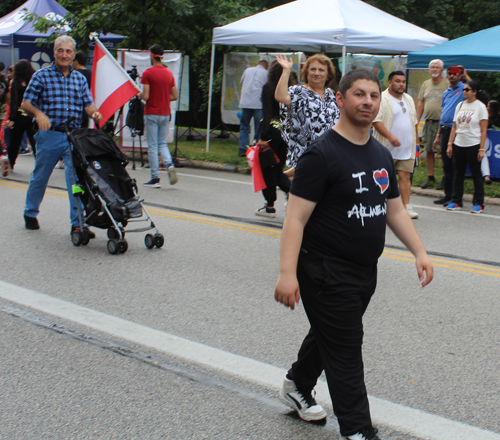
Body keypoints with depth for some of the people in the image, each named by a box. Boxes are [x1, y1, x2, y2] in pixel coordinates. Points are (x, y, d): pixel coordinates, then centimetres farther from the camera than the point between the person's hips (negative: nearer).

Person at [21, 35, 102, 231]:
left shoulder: (80, 78, 11)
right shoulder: (42, 76, 0)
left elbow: (88, 104, 9)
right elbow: (25, 103, -1)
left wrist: (94, 113, -14)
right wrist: (38, 113, -22)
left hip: (74, 136, 2)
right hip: (49, 135, -2)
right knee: (40, 177, 11)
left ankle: (77, 223, -5)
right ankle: (30, 213, 33)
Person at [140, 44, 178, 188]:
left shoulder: (148, 73, -11)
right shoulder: (169, 73, 6)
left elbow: (145, 96, -16)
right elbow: (175, 96, 8)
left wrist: (138, 94, 5)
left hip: (151, 113, -5)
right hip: (165, 114, 5)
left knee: (153, 146, 1)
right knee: (162, 143, 16)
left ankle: (155, 178, 2)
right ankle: (169, 164, -10)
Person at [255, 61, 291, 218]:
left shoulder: (268, 88, -7)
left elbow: (267, 113, -13)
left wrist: (263, 137, -15)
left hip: (272, 131, -5)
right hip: (287, 133, 5)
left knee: (267, 170, 7)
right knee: (278, 170, 17)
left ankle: (270, 206, 12)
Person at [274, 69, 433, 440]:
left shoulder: (382, 155, 9)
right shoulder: (322, 153, -16)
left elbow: (395, 210, 18)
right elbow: (296, 218, -20)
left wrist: (420, 252, 8)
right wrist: (287, 274, -27)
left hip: (365, 271, 8)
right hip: (327, 273, -8)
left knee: (329, 335, 23)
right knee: (345, 351, -3)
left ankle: (297, 386, 45)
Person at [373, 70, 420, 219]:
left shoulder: (409, 99, 17)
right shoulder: (382, 99, -7)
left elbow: (414, 122, 24)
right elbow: (376, 120, -17)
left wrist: (416, 142, 18)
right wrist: (390, 136, -24)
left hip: (407, 148, 6)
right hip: (387, 148, -6)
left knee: (406, 176, 1)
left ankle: (407, 206, 1)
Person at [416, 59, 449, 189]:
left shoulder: (447, 84, -3)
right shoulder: (425, 84, 13)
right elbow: (421, 103, 17)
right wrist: (417, 120, 10)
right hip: (428, 122, 5)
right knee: (428, 150, 7)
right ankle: (430, 177, 17)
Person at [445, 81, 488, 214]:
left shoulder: (480, 107, -5)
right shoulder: (460, 105, 10)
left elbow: (483, 130, -8)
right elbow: (454, 127, 13)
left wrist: (481, 149, -12)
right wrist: (450, 144, 7)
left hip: (473, 145, -5)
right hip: (458, 145, 5)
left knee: (476, 173, 1)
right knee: (458, 173, 9)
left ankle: (478, 203, 7)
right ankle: (456, 201, 16)